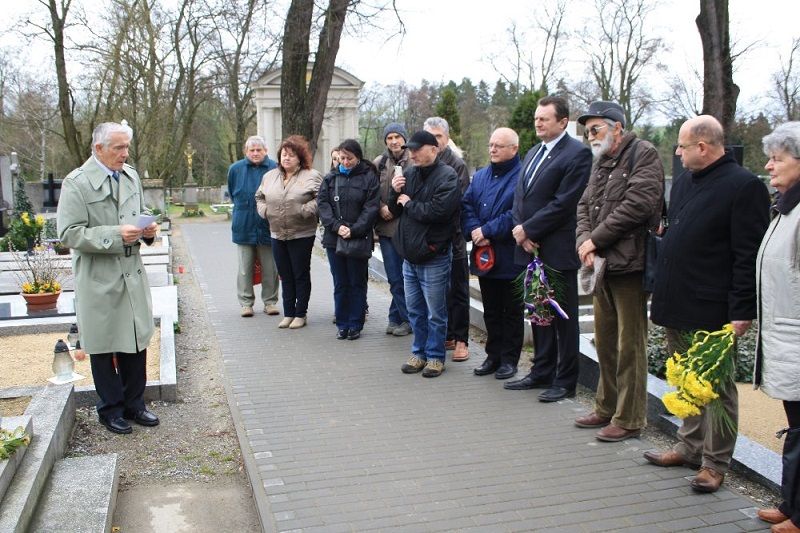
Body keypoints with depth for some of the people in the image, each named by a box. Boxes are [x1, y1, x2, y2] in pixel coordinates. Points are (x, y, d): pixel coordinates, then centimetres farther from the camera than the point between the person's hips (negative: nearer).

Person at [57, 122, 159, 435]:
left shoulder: (131, 177, 9)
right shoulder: (77, 183, -10)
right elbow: (69, 234, -15)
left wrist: (147, 229, 0)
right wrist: (115, 235, -23)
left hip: (132, 274, 6)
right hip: (99, 280, -5)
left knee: (136, 342, 12)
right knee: (104, 347, 8)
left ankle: (133, 404, 28)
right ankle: (110, 410, 24)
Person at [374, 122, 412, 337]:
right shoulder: (379, 163, 7)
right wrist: (381, 207, -5)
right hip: (386, 227, 4)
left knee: (405, 276, 3)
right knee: (394, 277, 8)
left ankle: (397, 317, 17)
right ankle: (400, 318, 19)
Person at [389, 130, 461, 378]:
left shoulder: (447, 176, -12)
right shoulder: (409, 173, 9)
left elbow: (437, 211, -25)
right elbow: (396, 210, 15)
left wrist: (408, 203, -10)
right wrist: (395, 192, -5)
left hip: (433, 257, -7)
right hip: (409, 254, 7)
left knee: (435, 313, 5)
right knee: (415, 310, 16)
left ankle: (435, 356, 17)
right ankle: (419, 353, 28)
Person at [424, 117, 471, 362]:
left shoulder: (456, 165, -7)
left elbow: (459, 202, -15)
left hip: (451, 237, -5)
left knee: (457, 290, 4)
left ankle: (460, 339, 12)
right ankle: (446, 335, 26)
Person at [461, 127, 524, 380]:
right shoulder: (480, 176, 12)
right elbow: (466, 206, 5)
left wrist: (487, 231, -18)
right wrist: (475, 232, -12)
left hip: (511, 259, -6)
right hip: (484, 256, 6)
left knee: (512, 312, 7)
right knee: (491, 311, 15)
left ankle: (509, 359, 18)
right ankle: (493, 355, 26)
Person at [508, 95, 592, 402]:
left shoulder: (577, 154, -11)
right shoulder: (533, 153, 16)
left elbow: (563, 203, -17)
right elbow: (520, 196, 14)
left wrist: (528, 229, -14)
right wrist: (521, 231, -3)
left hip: (557, 250, -8)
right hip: (531, 248, 8)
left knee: (563, 317, 3)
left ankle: (565, 381, 13)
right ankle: (542, 372, 27)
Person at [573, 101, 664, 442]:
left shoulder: (643, 155, -7)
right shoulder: (601, 162, 19)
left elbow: (637, 205, -18)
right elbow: (585, 206, 15)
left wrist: (595, 239, -13)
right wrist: (584, 241, -4)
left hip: (628, 264, -8)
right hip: (602, 264, 8)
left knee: (630, 345, -1)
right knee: (604, 341, 16)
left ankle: (629, 419, 9)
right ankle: (607, 408, 29)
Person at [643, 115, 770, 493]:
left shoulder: (744, 186, -13)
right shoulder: (683, 182, 13)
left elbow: (749, 257, -16)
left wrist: (741, 312, -18)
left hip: (712, 313, -8)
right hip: (677, 307, 8)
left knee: (716, 388, 4)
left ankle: (715, 463, 16)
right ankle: (690, 446, 32)